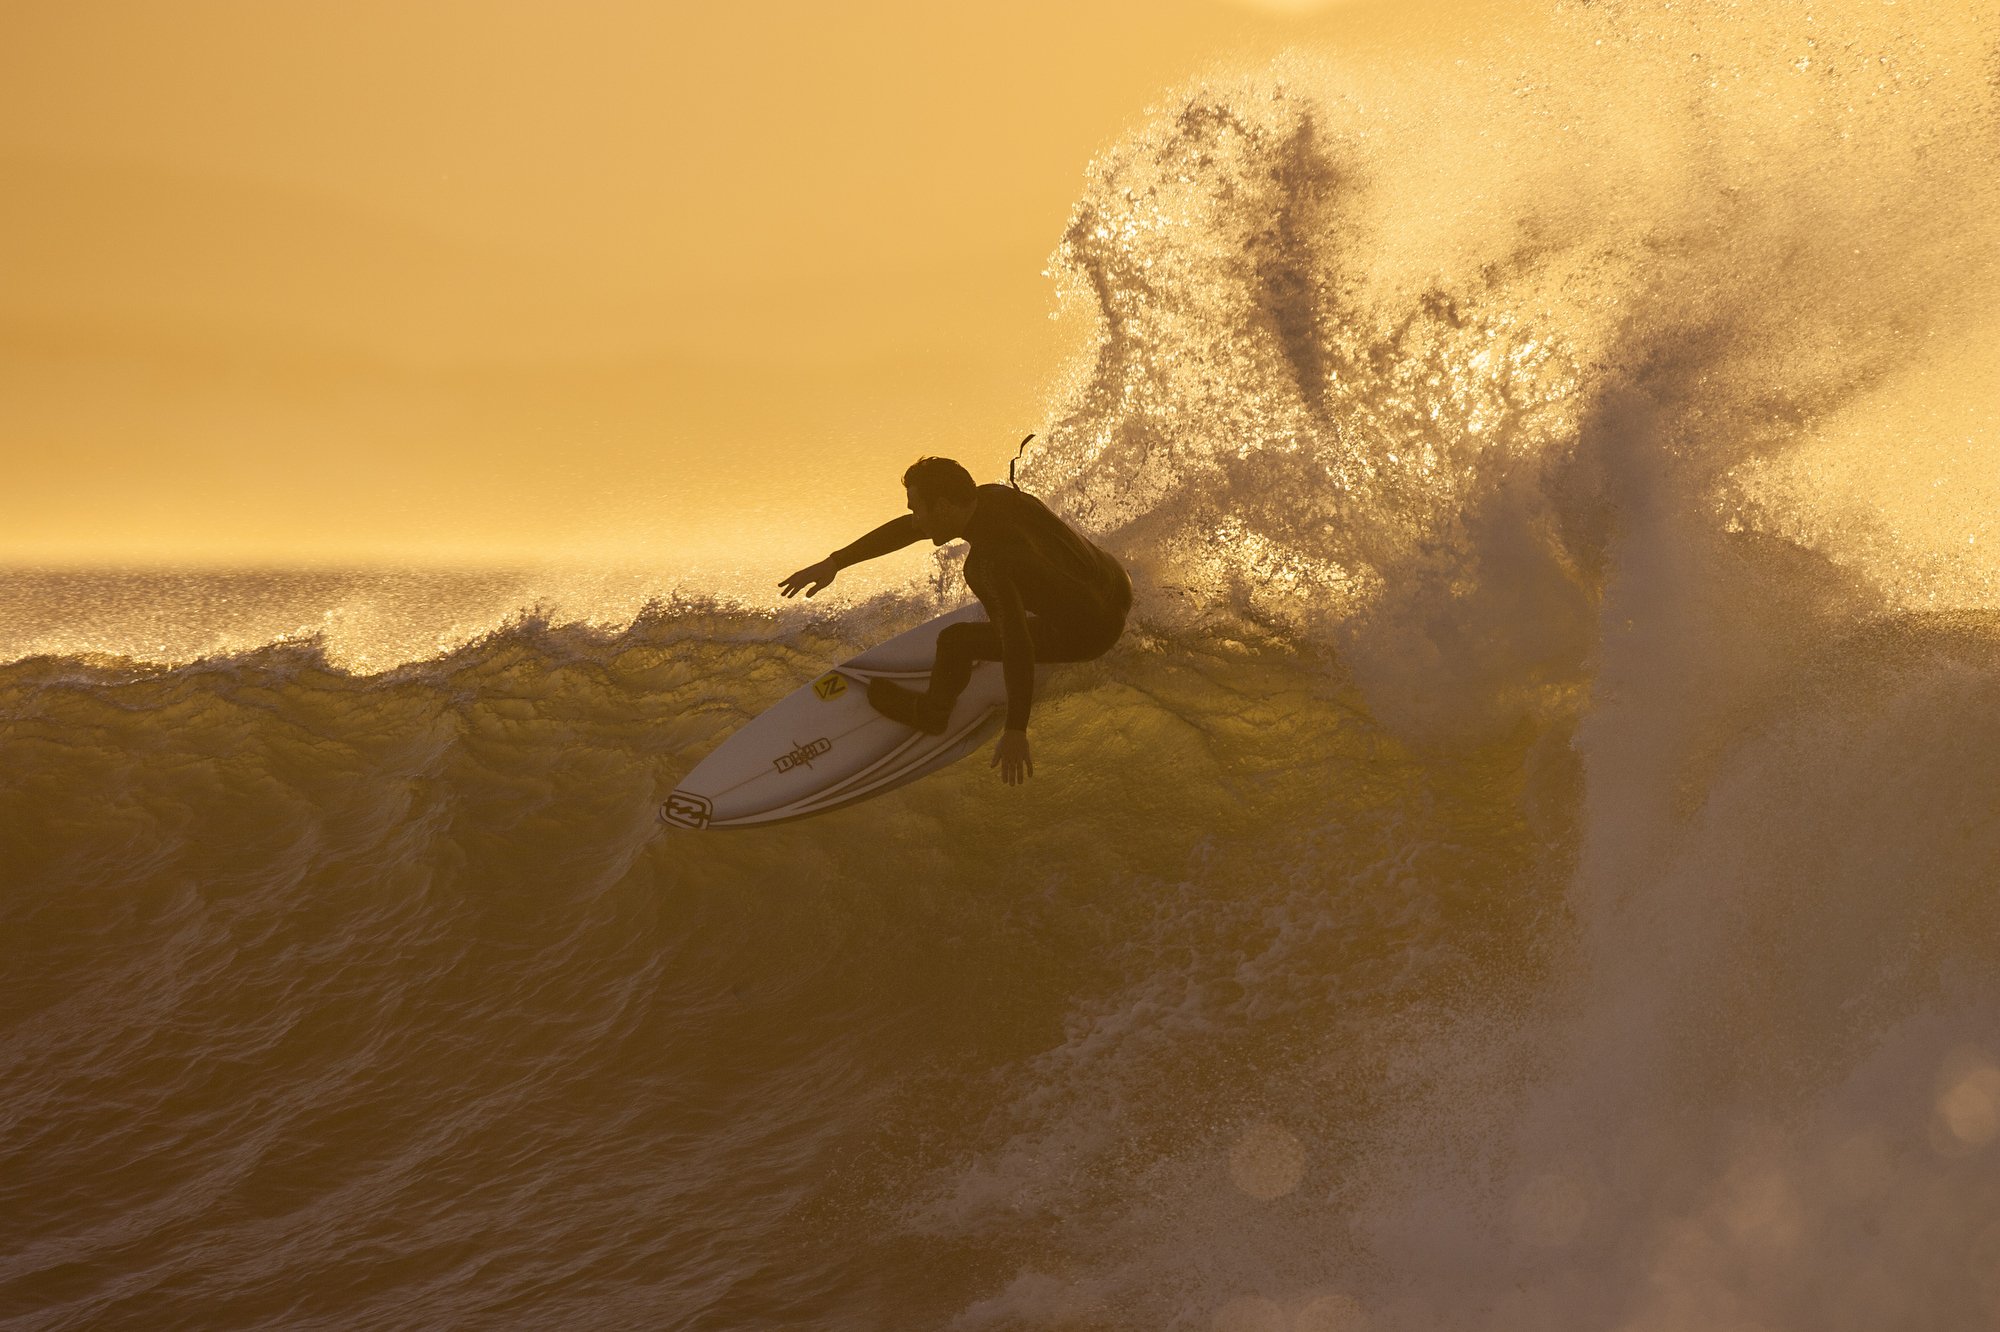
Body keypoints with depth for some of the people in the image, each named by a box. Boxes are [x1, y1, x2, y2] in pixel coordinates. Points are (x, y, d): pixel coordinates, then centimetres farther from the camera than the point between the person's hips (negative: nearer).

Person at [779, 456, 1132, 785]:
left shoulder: (985, 566, -31)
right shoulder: (990, 498, -5)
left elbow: (1017, 648, -34)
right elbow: (904, 530, 5)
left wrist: (1016, 732, -32)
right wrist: (834, 563, 5)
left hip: (1087, 632, -8)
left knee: (955, 641, -4)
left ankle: (932, 713, 24)